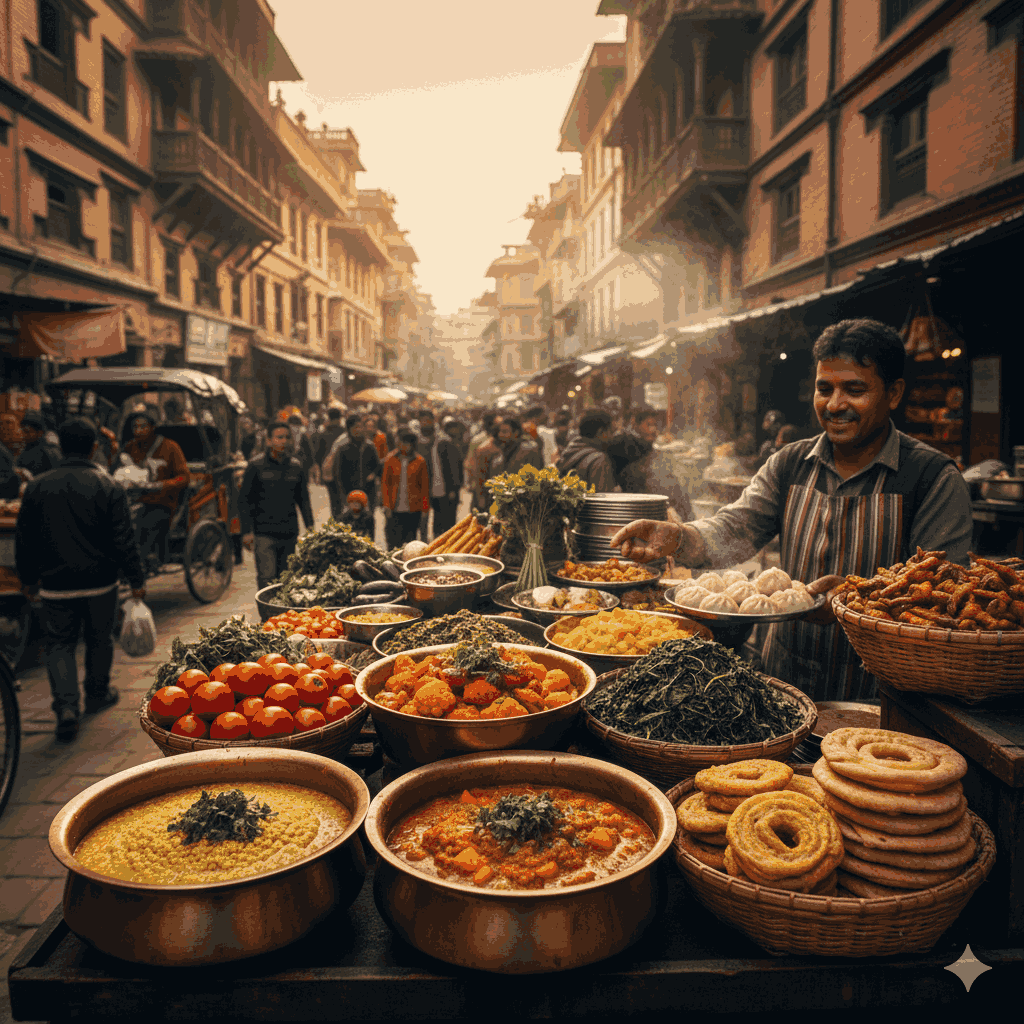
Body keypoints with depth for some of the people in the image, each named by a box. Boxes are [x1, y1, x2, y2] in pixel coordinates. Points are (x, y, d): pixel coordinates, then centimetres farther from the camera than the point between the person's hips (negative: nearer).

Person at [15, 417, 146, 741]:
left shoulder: (37, 487, -2)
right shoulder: (109, 487, -9)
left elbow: (24, 540, 6)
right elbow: (124, 540, -10)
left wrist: (27, 579, 18)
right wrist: (136, 580, -2)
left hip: (55, 584, 1)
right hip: (100, 581, -1)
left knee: (59, 644, 9)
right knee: (99, 640, 17)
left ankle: (65, 706, -7)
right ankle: (98, 694, 33)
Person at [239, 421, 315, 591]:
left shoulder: (296, 467, 10)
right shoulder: (256, 466, -1)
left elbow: (303, 499, 18)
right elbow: (243, 500, 0)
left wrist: (310, 526, 6)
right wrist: (247, 531, -7)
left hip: (289, 533, 4)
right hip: (264, 533, -4)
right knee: (267, 578, -12)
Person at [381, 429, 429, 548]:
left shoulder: (420, 461, 4)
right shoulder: (390, 460, 4)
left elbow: (425, 485, 6)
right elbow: (385, 483, 6)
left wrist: (425, 508, 2)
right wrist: (387, 505, -2)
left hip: (413, 510, 0)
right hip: (395, 510, 0)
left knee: (410, 541, 4)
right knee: (393, 542, -2)